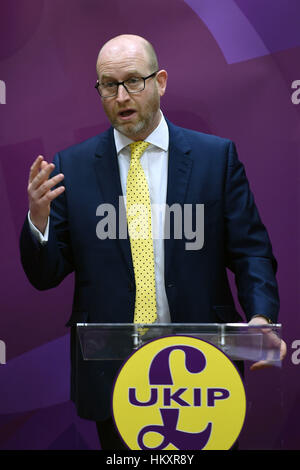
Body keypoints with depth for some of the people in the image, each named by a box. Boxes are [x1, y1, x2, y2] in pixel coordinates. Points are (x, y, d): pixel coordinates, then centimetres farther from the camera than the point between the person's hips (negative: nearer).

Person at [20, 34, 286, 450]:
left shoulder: (217, 156, 2)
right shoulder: (72, 166, 2)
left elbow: (251, 250, 0)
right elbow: (45, 275, 3)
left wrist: (261, 317, -18)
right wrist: (38, 218, -17)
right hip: (112, 374, 0)